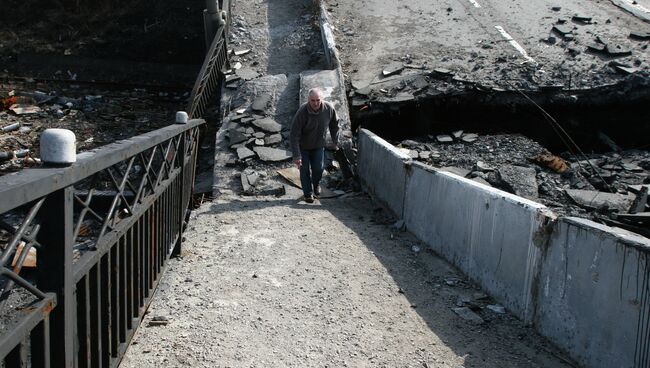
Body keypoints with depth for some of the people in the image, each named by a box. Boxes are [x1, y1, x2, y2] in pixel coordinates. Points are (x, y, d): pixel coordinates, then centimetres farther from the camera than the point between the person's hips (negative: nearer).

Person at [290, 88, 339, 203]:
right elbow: (294, 135, -29)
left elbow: (334, 124, 2)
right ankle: (308, 193, 23)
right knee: (305, 170, 3)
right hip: (303, 146, -3)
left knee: (319, 168, 5)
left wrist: (335, 142, 10)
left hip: (319, 145, 3)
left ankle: (316, 185, 37)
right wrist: (296, 156, -31)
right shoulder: (302, 112, -31)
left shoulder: (329, 108, -19)